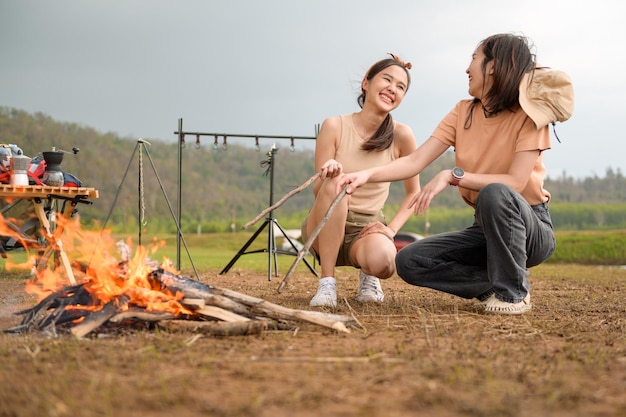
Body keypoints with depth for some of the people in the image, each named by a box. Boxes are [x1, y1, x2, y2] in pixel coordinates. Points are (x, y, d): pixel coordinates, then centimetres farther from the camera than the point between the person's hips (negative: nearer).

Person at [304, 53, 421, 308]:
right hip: (326, 227, 0)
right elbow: (318, 189, -8)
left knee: (383, 261, -36)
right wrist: (328, 173, -31)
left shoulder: (401, 135, -7)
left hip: (367, 228, 0)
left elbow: (413, 193, 3)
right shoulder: (335, 126, -9)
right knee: (335, 183, -34)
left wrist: (391, 228, -13)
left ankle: (367, 275, 6)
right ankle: (327, 283, -23)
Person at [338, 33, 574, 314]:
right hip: (485, 228, 5)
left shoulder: (528, 115, -12)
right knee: (409, 261, -13)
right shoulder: (463, 112, 4)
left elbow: (516, 182, -23)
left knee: (494, 194, -38)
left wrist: (452, 176, -29)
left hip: (529, 226, -5)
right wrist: (368, 174, -23)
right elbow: (416, 161, -6)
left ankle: (513, 293, -20)